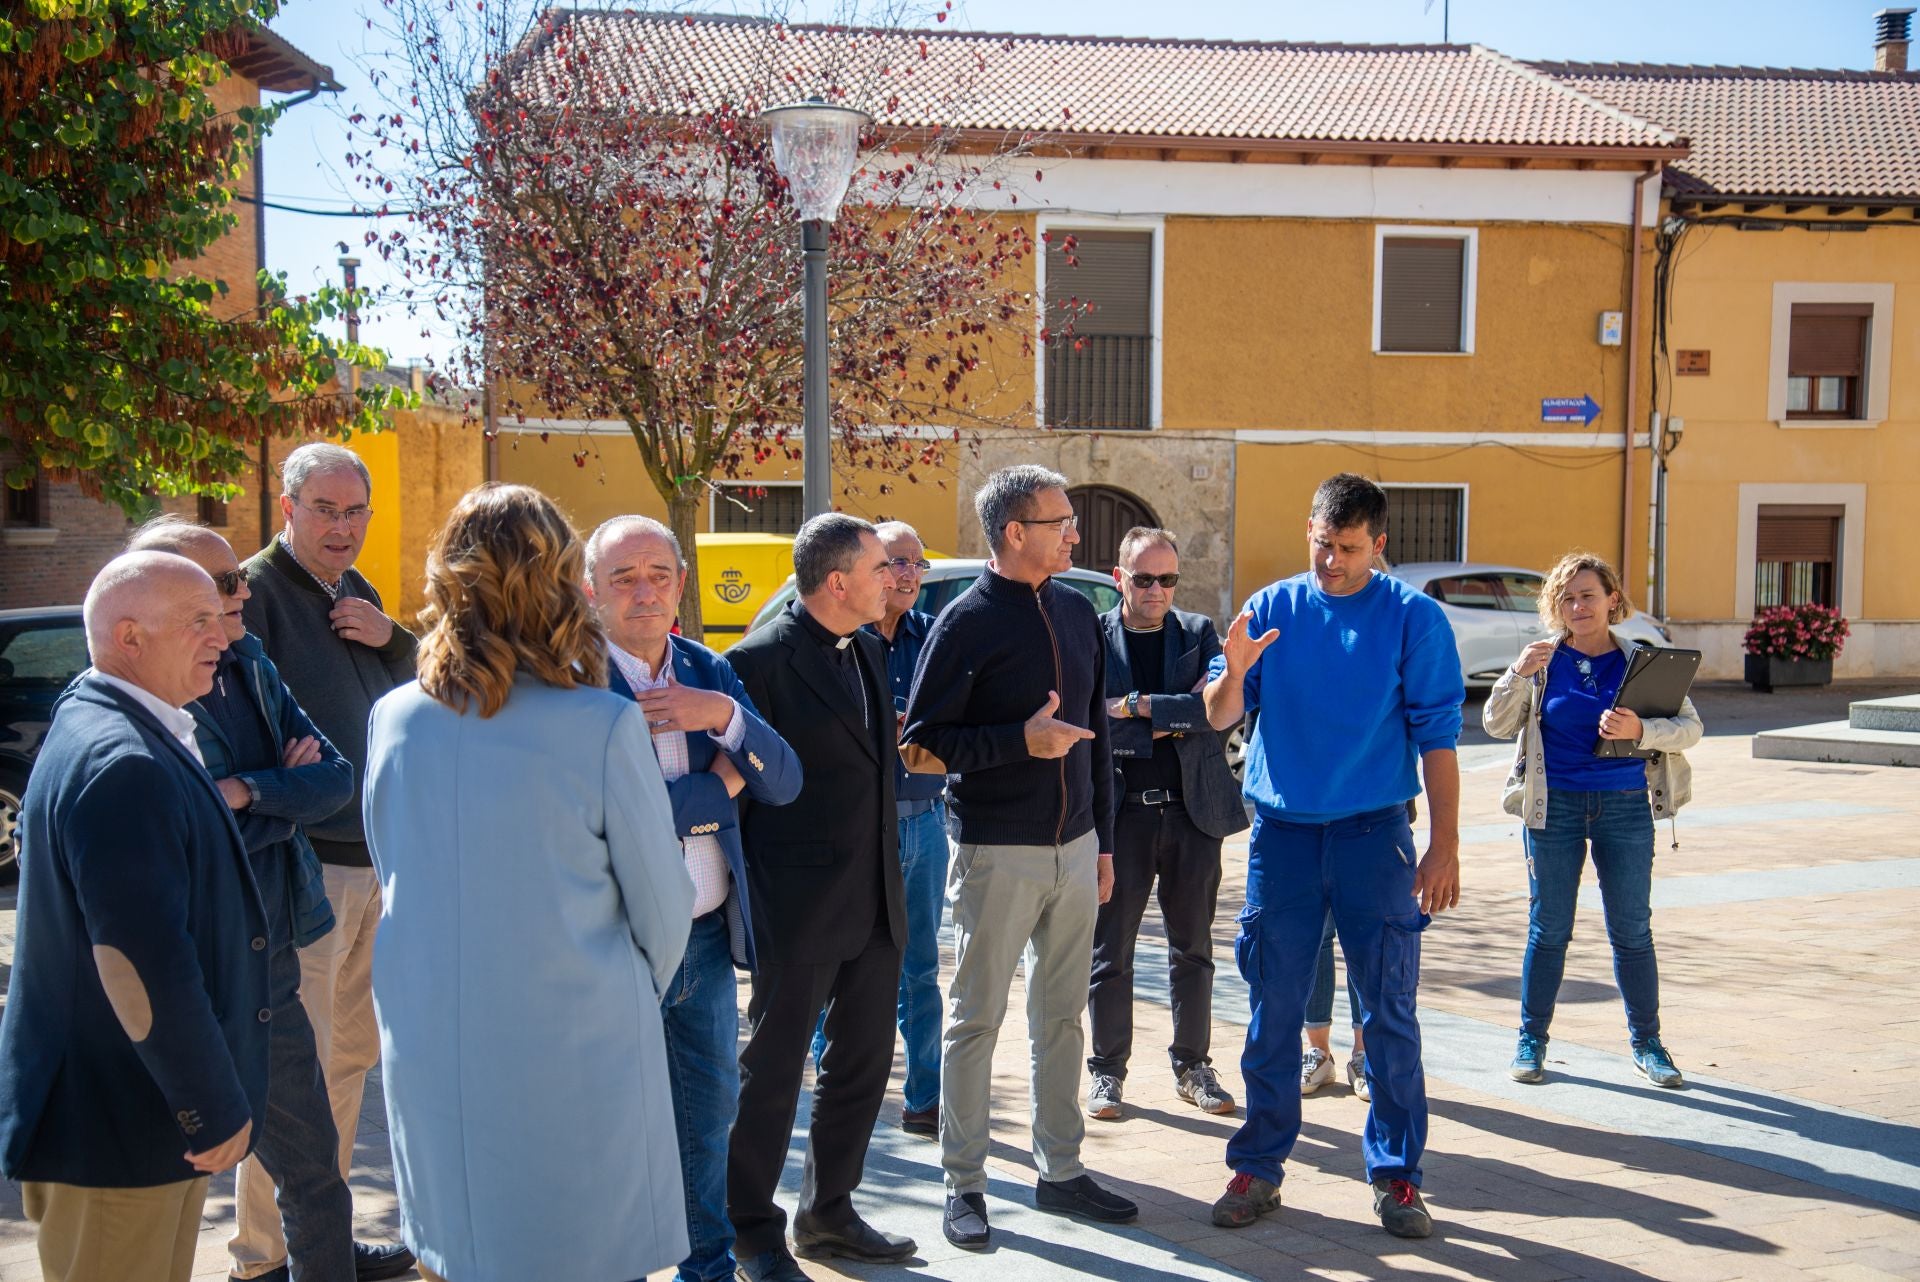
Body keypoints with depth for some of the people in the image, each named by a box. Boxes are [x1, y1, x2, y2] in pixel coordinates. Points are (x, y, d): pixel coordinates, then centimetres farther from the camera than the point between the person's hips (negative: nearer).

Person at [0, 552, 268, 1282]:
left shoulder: (129, 736, 9)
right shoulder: (121, 762, -25)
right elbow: (142, 960, -28)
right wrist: (215, 1106, -20)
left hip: (145, 1109, 10)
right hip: (117, 1127, -10)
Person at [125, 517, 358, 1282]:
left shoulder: (250, 667, 6)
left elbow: (337, 778, -2)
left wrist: (249, 792, -16)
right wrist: (287, 793, -11)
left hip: (268, 956, 6)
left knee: (308, 1160, 17)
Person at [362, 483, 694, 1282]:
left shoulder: (394, 720, -4)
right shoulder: (603, 726, -16)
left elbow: (395, 878, 8)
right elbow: (661, 901, -7)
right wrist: (639, 995, 12)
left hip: (431, 1056, 4)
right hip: (577, 1056, -4)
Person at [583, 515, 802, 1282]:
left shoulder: (710, 672, 5)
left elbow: (784, 784, -1)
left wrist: (724, 716, -19)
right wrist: (720, 784, -12)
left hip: (709, 937, 6)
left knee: (710, 1113, 20)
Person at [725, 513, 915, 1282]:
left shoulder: (867, 650, 10)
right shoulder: (763, 659, -15)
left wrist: (889, 875, 13)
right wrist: (756, 890, -11)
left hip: (874, 901, 8)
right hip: (801, 907, -8)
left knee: (863, 1063, 17)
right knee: (773, 1069, 7)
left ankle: (827, 1214, 34)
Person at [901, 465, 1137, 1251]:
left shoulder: (1078, 614, 9)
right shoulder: (968, 623, -10)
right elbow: (919, 746, -12)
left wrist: (1103, 840, 15)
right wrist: (1021, 740, -22)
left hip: (1074, 849, 6)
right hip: (999, 854, -6)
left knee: (1062, 1015, 13)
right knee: (976, 1018, 5)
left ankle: (1060, 1172, 26)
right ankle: (964, 1185, 16)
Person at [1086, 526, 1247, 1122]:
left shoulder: (1199, 633, 6)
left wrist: (1138, 705, -14)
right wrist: (1168, 726, -12)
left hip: (1191, 810, 2)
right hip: (1119, 812, -2)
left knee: (1193, 949, 12)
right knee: (1110, 952, 6)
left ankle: (1192, 1066, 27)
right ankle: (1106, 1069, 21)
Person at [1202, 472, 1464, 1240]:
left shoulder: (1414, 619, -2)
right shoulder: (1272, 608, 3)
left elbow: (1437, 737, -3)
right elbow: (1219, 718, 0)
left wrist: (1445, 844, -7)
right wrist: (1233, 672, -22)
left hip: (1373, 832, -1)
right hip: (1281, 831, 2)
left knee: (1389, 1012, 4)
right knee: (1272, 1011, 8)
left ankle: (1395, 1175, 18)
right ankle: (1259, 1166, 20)